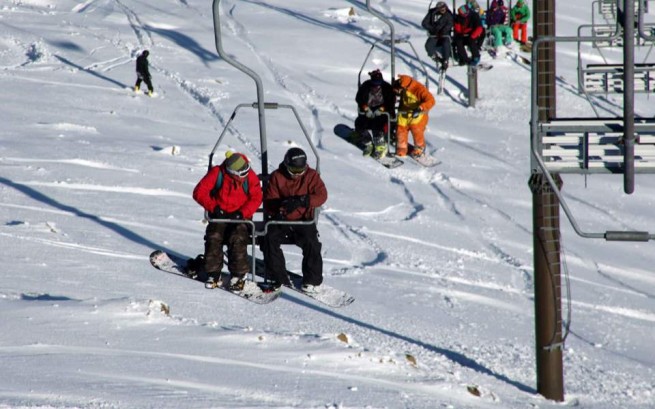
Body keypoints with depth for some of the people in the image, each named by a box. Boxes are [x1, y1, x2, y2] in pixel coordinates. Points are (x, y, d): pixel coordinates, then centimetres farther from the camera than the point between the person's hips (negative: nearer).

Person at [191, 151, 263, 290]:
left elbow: (256, 197, -8)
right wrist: (213, 207, -18)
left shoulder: (250, 176, -8)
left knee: (237, 239, -27)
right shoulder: (217, 173, -12)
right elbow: (199, 192, -9)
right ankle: (213, 274, -11)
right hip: (220, 216, 1)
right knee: (214, 237, -24)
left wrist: (243, 213, -21)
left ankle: (238, 275, -17)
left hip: (240, 217, 0)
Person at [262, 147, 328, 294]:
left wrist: (302, 201, -31)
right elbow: (268, 202, -3)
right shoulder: (277, 177, 1)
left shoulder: (311, 176, 0)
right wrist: (281, 204, -27)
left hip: (303, 220, -1)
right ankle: (279, 278, -14)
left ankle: (313, 281, -13)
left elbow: (321, 195, -14)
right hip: (280, 219, 1)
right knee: (270, 240, -25)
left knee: (311, 243, -27)